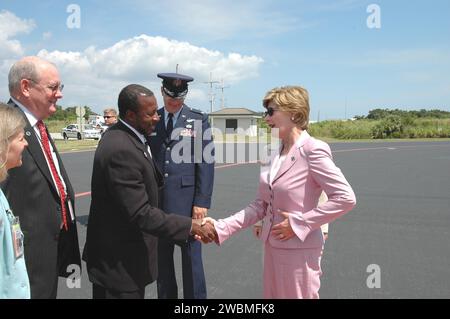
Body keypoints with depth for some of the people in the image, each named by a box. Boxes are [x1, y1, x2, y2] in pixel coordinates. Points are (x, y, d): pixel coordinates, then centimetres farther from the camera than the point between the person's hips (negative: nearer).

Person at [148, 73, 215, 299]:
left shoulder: (198, 120, -1)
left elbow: (206, 162, -4)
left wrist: (202, 202, -10)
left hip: (187, 200, -3)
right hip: (157, 200, 3)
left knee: (191, 257, 6)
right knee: (161, 258, 14)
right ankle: (165, 295, 30)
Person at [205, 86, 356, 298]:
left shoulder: (313, 150, -16)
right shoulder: (277, 154, 6)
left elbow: (346, 198, -20)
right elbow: (261, 205, 5)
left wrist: (299, 223, -18)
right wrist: (222, 227, -3)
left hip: (299, 250, -7)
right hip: (273, 246, 7)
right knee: (274, 295, 19)